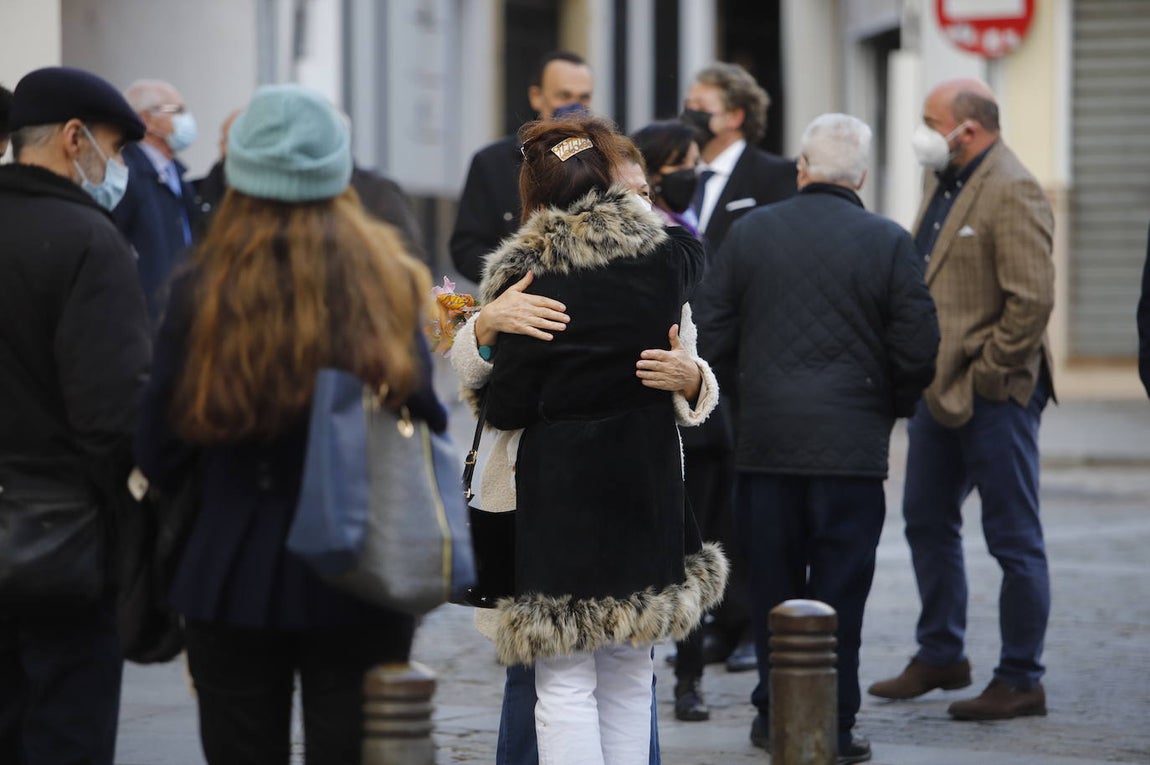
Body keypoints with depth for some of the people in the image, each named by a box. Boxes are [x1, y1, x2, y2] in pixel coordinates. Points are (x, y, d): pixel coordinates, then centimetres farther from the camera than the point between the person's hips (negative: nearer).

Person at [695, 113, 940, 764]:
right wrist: (896, 405, 13)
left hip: (765, 440, 2)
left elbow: (714, 335, 1)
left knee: (773, 584, 12)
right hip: (852, 443, -2)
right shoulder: (888, 243, -6)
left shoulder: (750, 232, 0)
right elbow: (919, 349, -7)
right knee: (840, 589, 3)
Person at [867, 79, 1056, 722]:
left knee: (1014, 540, 0)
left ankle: (1022, 681, 7)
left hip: (994, 395, -10)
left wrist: (983, 379, -17)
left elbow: (1033, 300, -23)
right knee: (928, 522, 17)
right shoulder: (946, 184, 13)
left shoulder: (1012, 193, -17)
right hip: (940, 388, 10)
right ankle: (941, 656, 32)